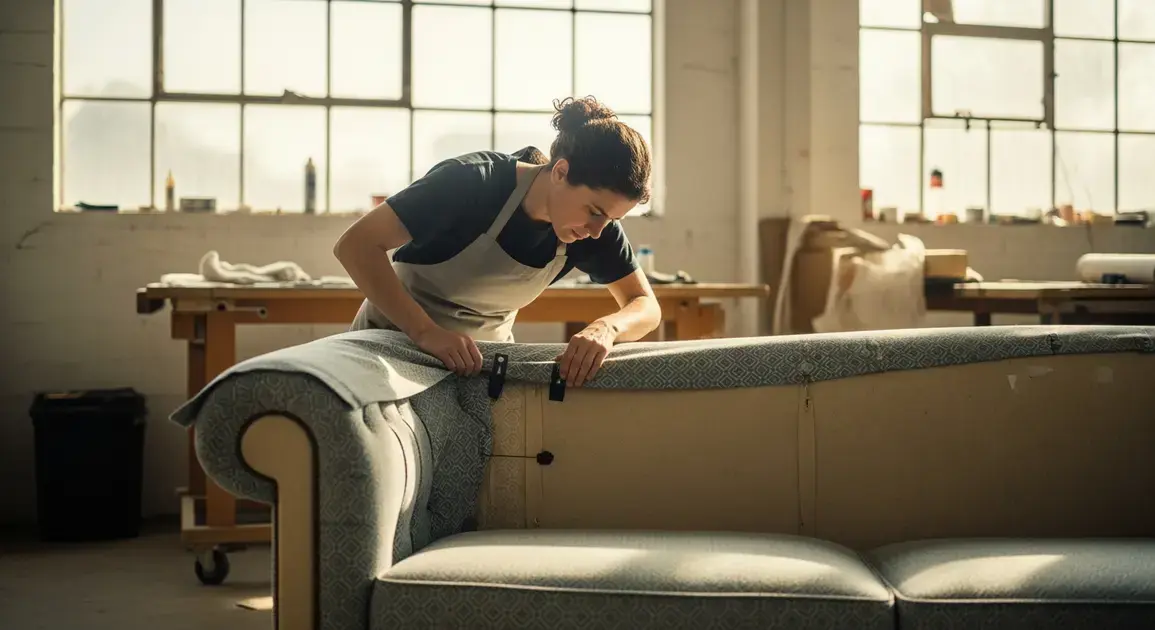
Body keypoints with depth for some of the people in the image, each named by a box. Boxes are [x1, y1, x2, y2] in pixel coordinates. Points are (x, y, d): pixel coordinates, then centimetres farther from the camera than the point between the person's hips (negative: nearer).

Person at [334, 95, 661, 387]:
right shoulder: (472, 182, -29)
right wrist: (425, 330, -43)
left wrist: (606, 327, -34)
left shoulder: (597, 224, -15)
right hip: (396, 339, -4)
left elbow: (646, 307, -11)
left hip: (482, 351, 4)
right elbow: (355, 245, -31)